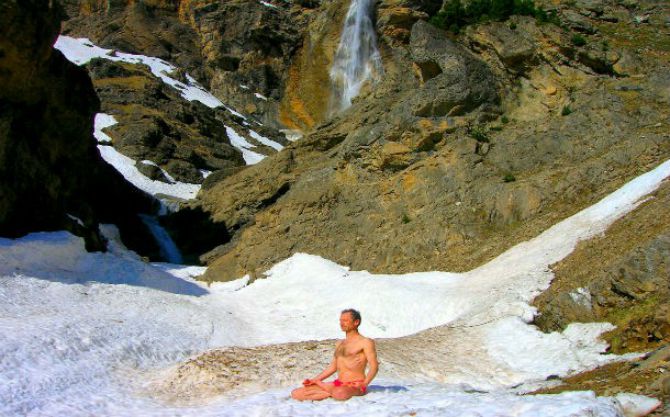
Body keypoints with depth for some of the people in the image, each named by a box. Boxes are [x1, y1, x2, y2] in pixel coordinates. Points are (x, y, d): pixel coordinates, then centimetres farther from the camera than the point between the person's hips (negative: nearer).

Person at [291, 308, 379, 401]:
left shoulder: (366, 342, -4)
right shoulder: (340, 344, 20)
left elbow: (374, 367, -13)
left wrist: (364, 384, -28)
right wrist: (313, 380, 12)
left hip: (355, 386, -6)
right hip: (338, 384, 6)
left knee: (340, 393, -44)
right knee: (295, 393, -5)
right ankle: (333, 393, -7)